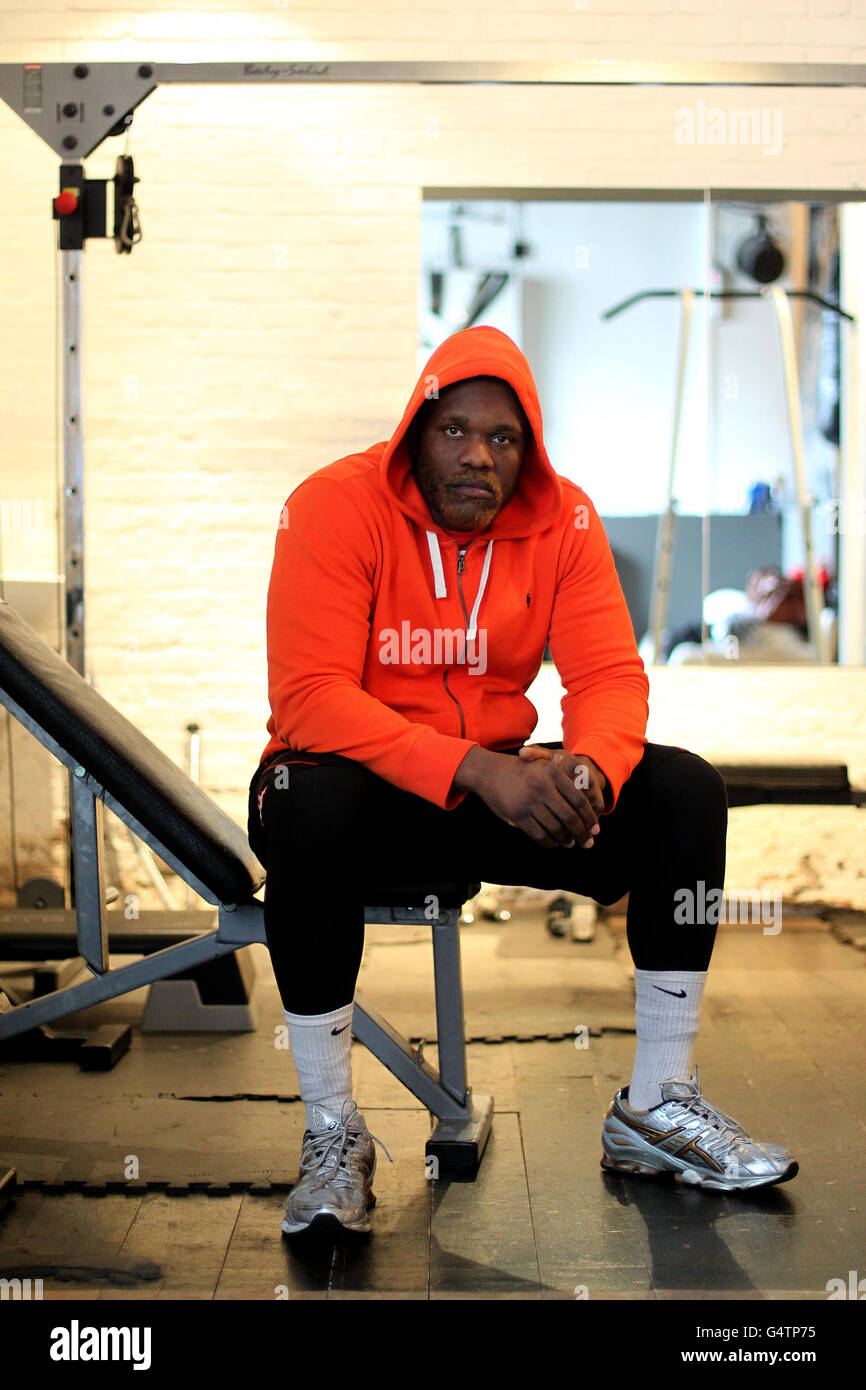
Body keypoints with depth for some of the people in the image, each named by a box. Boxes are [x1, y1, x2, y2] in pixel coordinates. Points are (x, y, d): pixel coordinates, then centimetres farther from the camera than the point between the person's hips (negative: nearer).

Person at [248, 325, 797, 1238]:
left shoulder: (562, 518, -1)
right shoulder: (336, 506, -15)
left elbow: (611, 674, -6)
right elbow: (309, 698, -24)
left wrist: (585, 768, -31)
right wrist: (477, 770, -35)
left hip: (500, 782, 4)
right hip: (363, 781, -4)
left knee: (685, 791, -14)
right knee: (312, 804, -39)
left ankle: (655, 1109, -4)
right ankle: (332, 1134, -23)